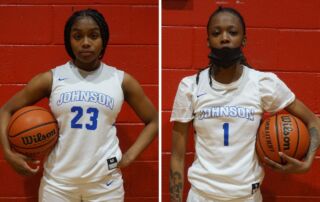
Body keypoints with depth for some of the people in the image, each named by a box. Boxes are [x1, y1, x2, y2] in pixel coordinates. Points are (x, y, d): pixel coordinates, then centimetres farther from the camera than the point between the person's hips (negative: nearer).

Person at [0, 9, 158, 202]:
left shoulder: (121, 80, 0)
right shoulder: (51, 79, -1)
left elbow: (153, 120, 10)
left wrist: (130, 155, -1)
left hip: (105, 182, 0)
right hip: (58, 181, 0)